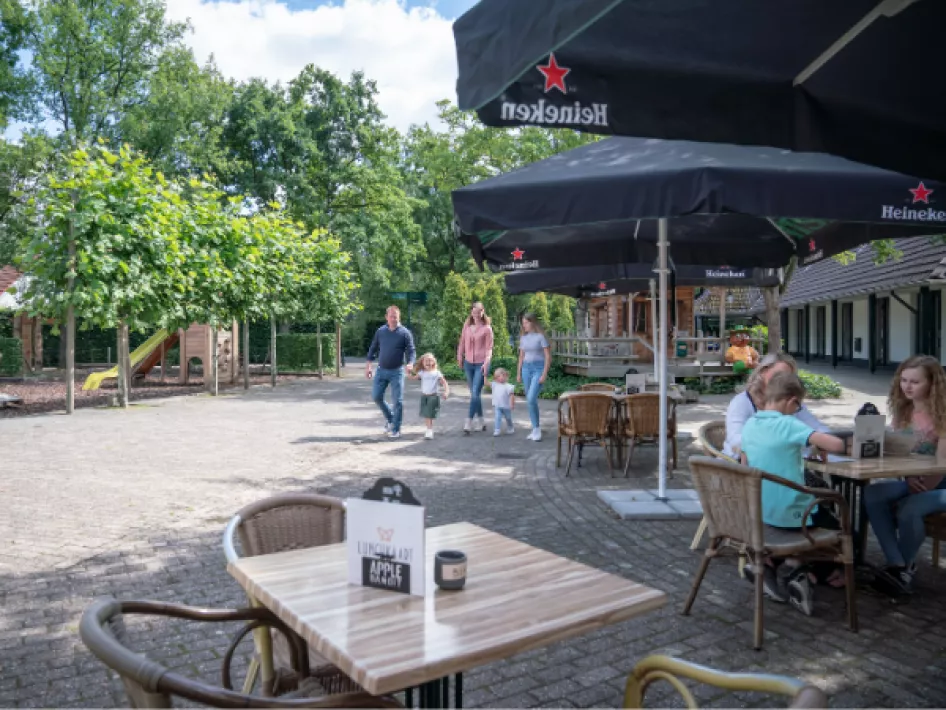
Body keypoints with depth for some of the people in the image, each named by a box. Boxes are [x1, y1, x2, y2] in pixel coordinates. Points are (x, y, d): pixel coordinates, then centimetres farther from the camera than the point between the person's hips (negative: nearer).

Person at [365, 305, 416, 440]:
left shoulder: (405, 333, -6)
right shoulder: (380, 331, 4)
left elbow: (411, 351, -10)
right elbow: (373, 349, 11)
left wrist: (410, 363, -29)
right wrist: (368, 365, 5)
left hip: (396, 371, -4)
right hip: (381, 370, 4)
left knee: (398, 401, -3)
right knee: (376, 396, 6)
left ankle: (395, 429, 8)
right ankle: (389, 417, 29)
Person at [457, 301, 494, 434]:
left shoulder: (487, 328, -4)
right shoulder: (467, 326, 7)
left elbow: (489, 347, -7)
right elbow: (462, 342, 13)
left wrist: (486, 362, -19)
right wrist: (459, 358, 12)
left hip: (481, 364, -5)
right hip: (468, 363, 5)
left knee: (475, 393, -10)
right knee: (474, 393, 10)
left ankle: (469, 422, -10)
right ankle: (480, 421, 21)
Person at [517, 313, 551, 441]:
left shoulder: (541, 337, -7)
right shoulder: (523, 338, 10)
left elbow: (548, 357, -9)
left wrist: (544, 374, -14)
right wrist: (518, 373, 14)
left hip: (538, 369, -6)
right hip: (526, 368, 6)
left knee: (531, 399, -17)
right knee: (529, 400, 6)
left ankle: (537, 429, -3)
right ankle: (535, 429, 16)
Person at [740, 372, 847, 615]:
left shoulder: (749, 425, 1)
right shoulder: (790, 425, -18)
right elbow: (838, 445, -27)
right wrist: (819, 444, -5)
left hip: (761, 512, 7)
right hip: (792, 513, -7)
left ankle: (769, 565, 15)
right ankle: (793, 566, 2)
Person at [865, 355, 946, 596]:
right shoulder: (903, 410, 7)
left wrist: (923, 488, -20)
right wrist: (908, 478, -14)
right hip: (911, 480, 6)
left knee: (908, 510, -33)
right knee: (872, 494, -23)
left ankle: (904, 567, -4)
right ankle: (897, 566, -20)